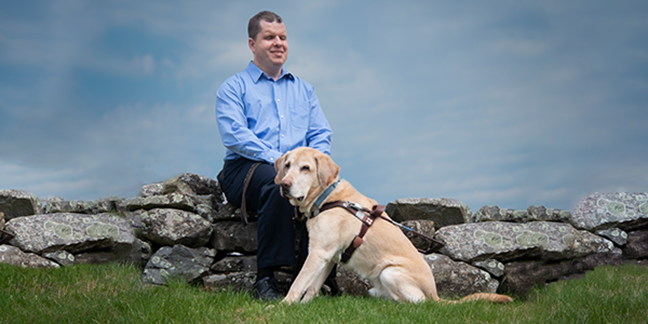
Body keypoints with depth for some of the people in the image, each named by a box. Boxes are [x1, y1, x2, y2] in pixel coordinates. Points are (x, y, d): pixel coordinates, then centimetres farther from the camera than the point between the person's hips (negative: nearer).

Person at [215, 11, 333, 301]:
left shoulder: (303, 89, 26)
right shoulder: (233, 88, 10)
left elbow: (321, 134, 16)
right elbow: (235, 136, -6)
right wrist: (277, 159, -20)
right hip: (245, 168, -4)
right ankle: (265, 278, -32)